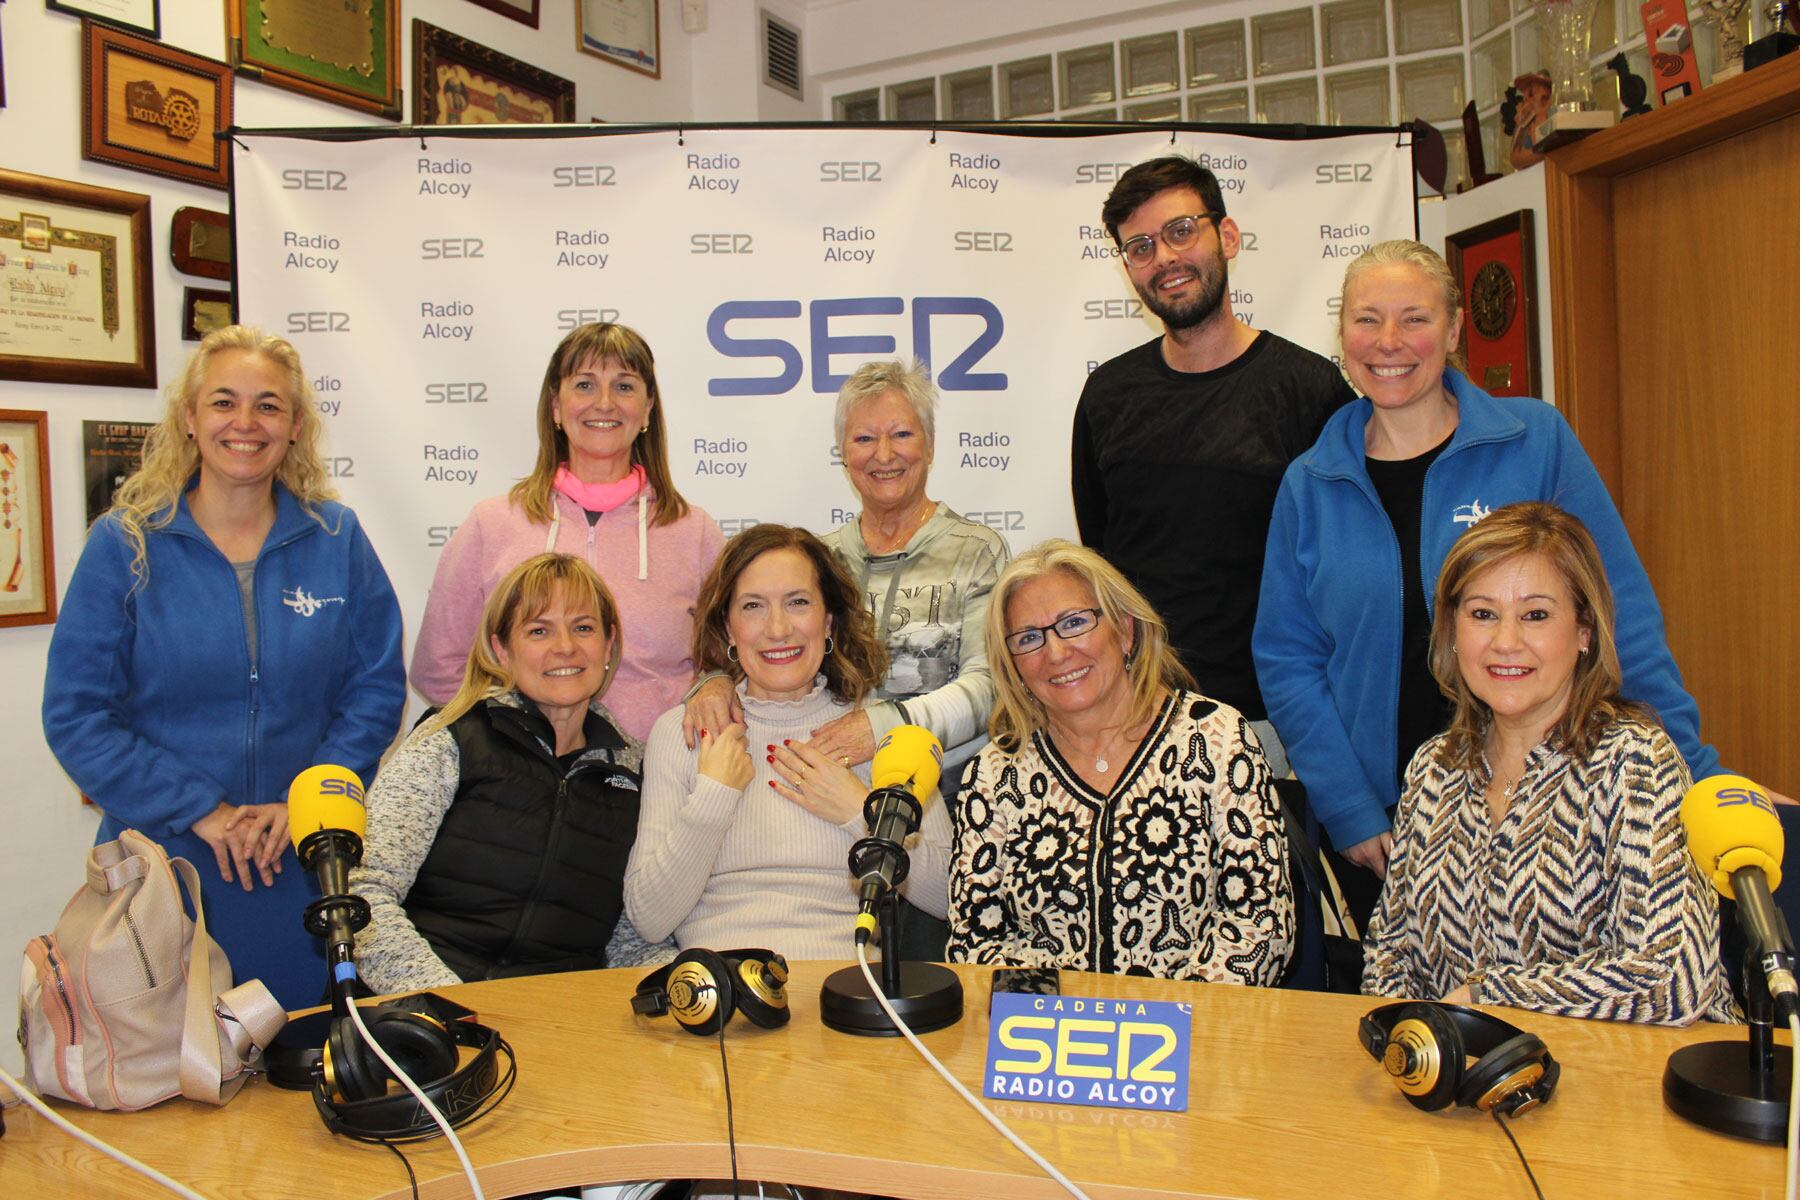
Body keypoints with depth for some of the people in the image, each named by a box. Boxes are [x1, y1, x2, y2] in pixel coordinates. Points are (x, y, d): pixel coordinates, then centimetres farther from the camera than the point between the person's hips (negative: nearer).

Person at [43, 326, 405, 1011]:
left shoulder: (336, 538, 3)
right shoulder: (125, 543, -1)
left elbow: (378, 689, 3)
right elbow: (75, 716, -4)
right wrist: (196, 809, -12)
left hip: (305, 869, 1)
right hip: (165, 866, -1)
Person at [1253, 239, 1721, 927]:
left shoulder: (1537, 442, -3)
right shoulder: (1310, 485, 1)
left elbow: (1620, 618, -2)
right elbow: (1287, 660, 1)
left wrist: (1694, 776, -5)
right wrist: (1350, 813, -7)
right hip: (1383, 825, 1)